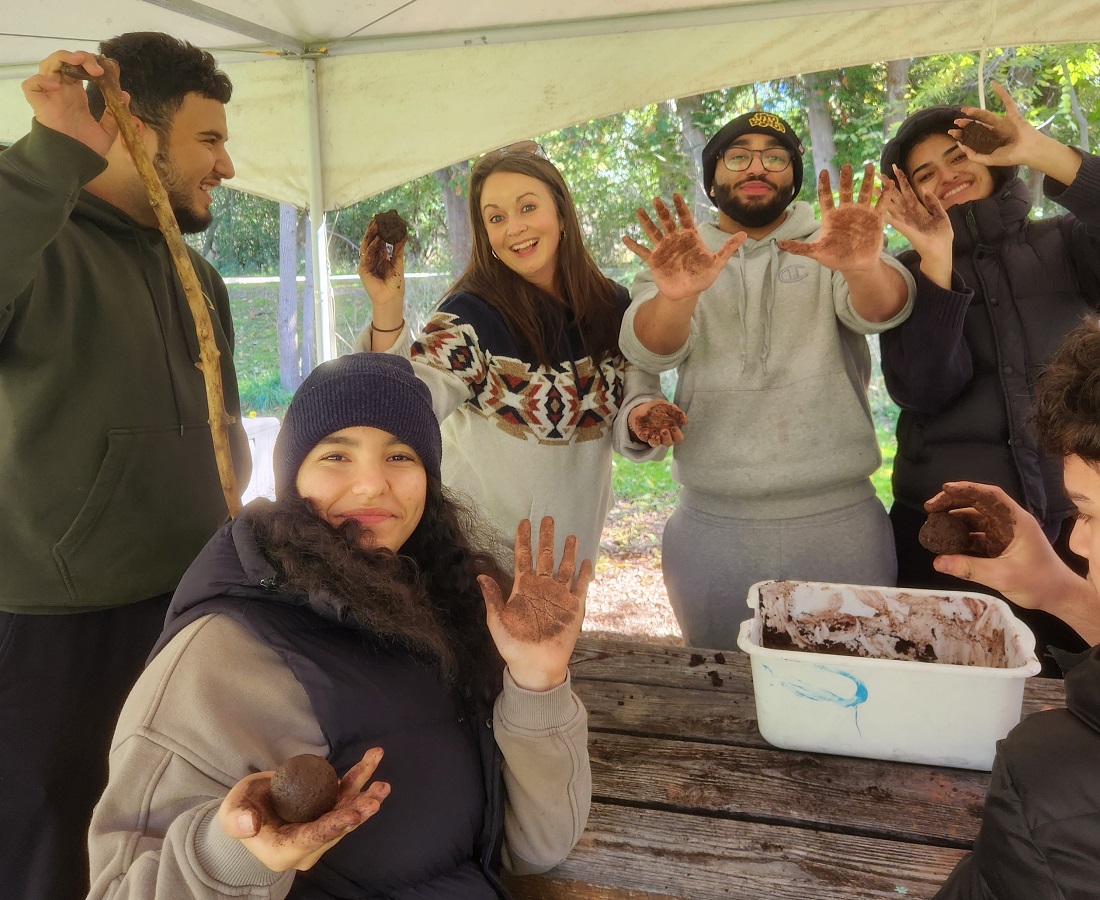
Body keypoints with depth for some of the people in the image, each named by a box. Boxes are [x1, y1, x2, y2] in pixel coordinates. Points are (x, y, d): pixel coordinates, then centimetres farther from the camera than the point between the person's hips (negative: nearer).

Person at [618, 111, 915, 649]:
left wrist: (865, 268, -39)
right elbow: (648, 350, -13)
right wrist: (676, 296, -36)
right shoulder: (679, 259, 6)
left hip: (839, 522, 0)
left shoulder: (829, 248, 5)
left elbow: (882, 309, -15)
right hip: (711, 529, 1)